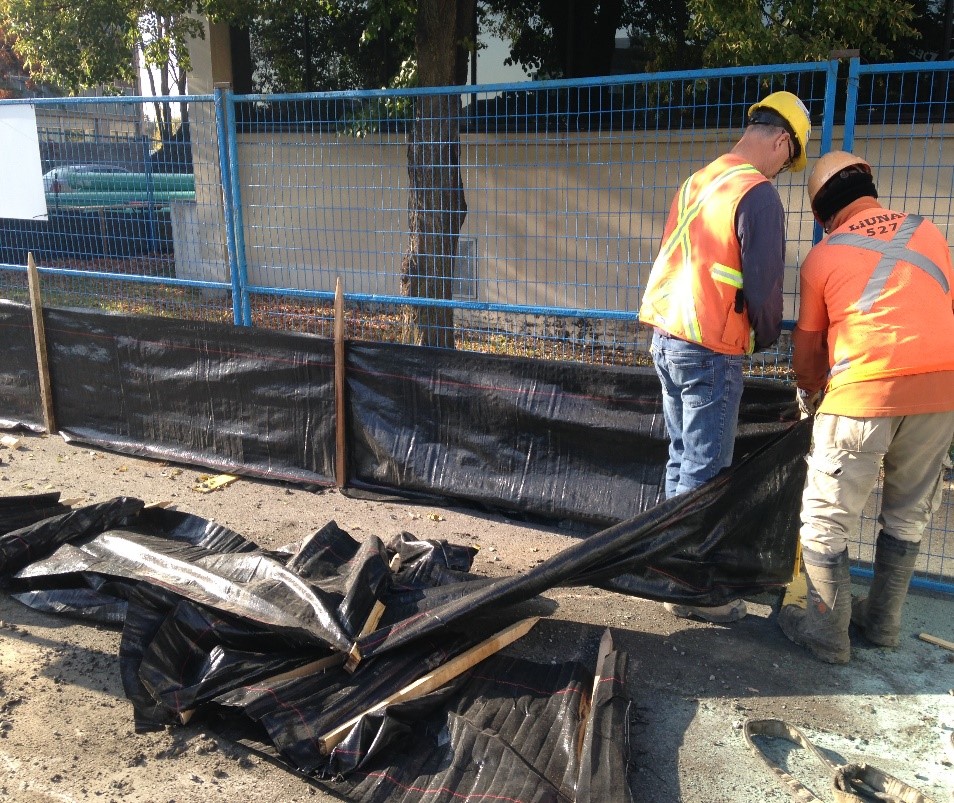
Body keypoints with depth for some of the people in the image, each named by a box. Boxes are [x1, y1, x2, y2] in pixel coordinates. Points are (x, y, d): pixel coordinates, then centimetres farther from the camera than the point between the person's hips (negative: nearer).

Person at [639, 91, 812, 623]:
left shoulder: (697, 183, 13)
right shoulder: (759, 194, -13)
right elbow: (763, 284, -15)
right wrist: (767, 338, 5)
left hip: (667, 338, 9)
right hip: (711, 351, -9)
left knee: (683, 459, 18)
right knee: (703, 473, -1)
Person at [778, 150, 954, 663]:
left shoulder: (823, 256, 6)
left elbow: (806, 348, 13)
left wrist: (809, 397, 31)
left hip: (865, 391, -5)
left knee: (826, 520, 9)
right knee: (908, 515, 20)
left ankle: (829, 636, 17)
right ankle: (882, 622, 33)